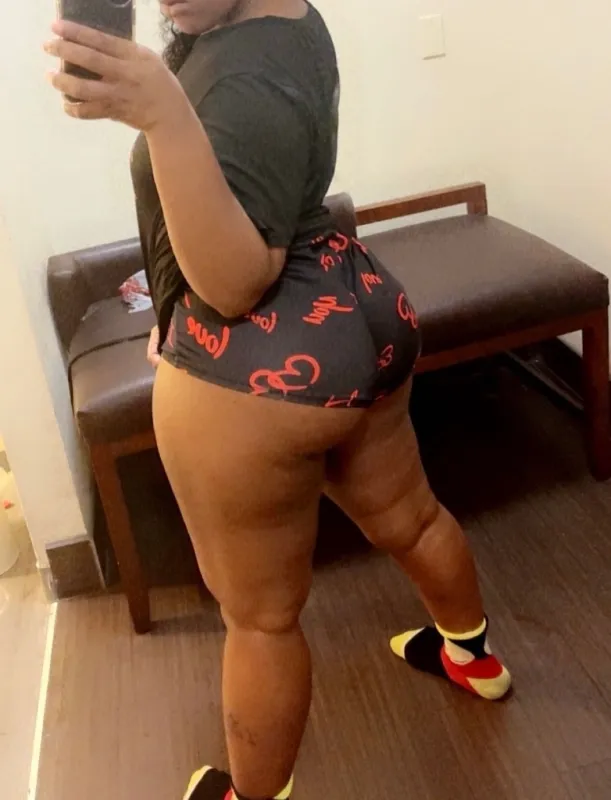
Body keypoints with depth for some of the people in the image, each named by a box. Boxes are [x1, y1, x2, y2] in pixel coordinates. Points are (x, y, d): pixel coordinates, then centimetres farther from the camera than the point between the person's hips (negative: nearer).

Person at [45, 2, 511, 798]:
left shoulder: (249, 77, -23)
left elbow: (236, 283, -30)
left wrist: (163, 116, -37)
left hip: (261, 366, -10)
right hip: (357, 313, 10)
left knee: (260, 617, 9)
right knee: (407, 517, 28)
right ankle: (474, 656, 53)